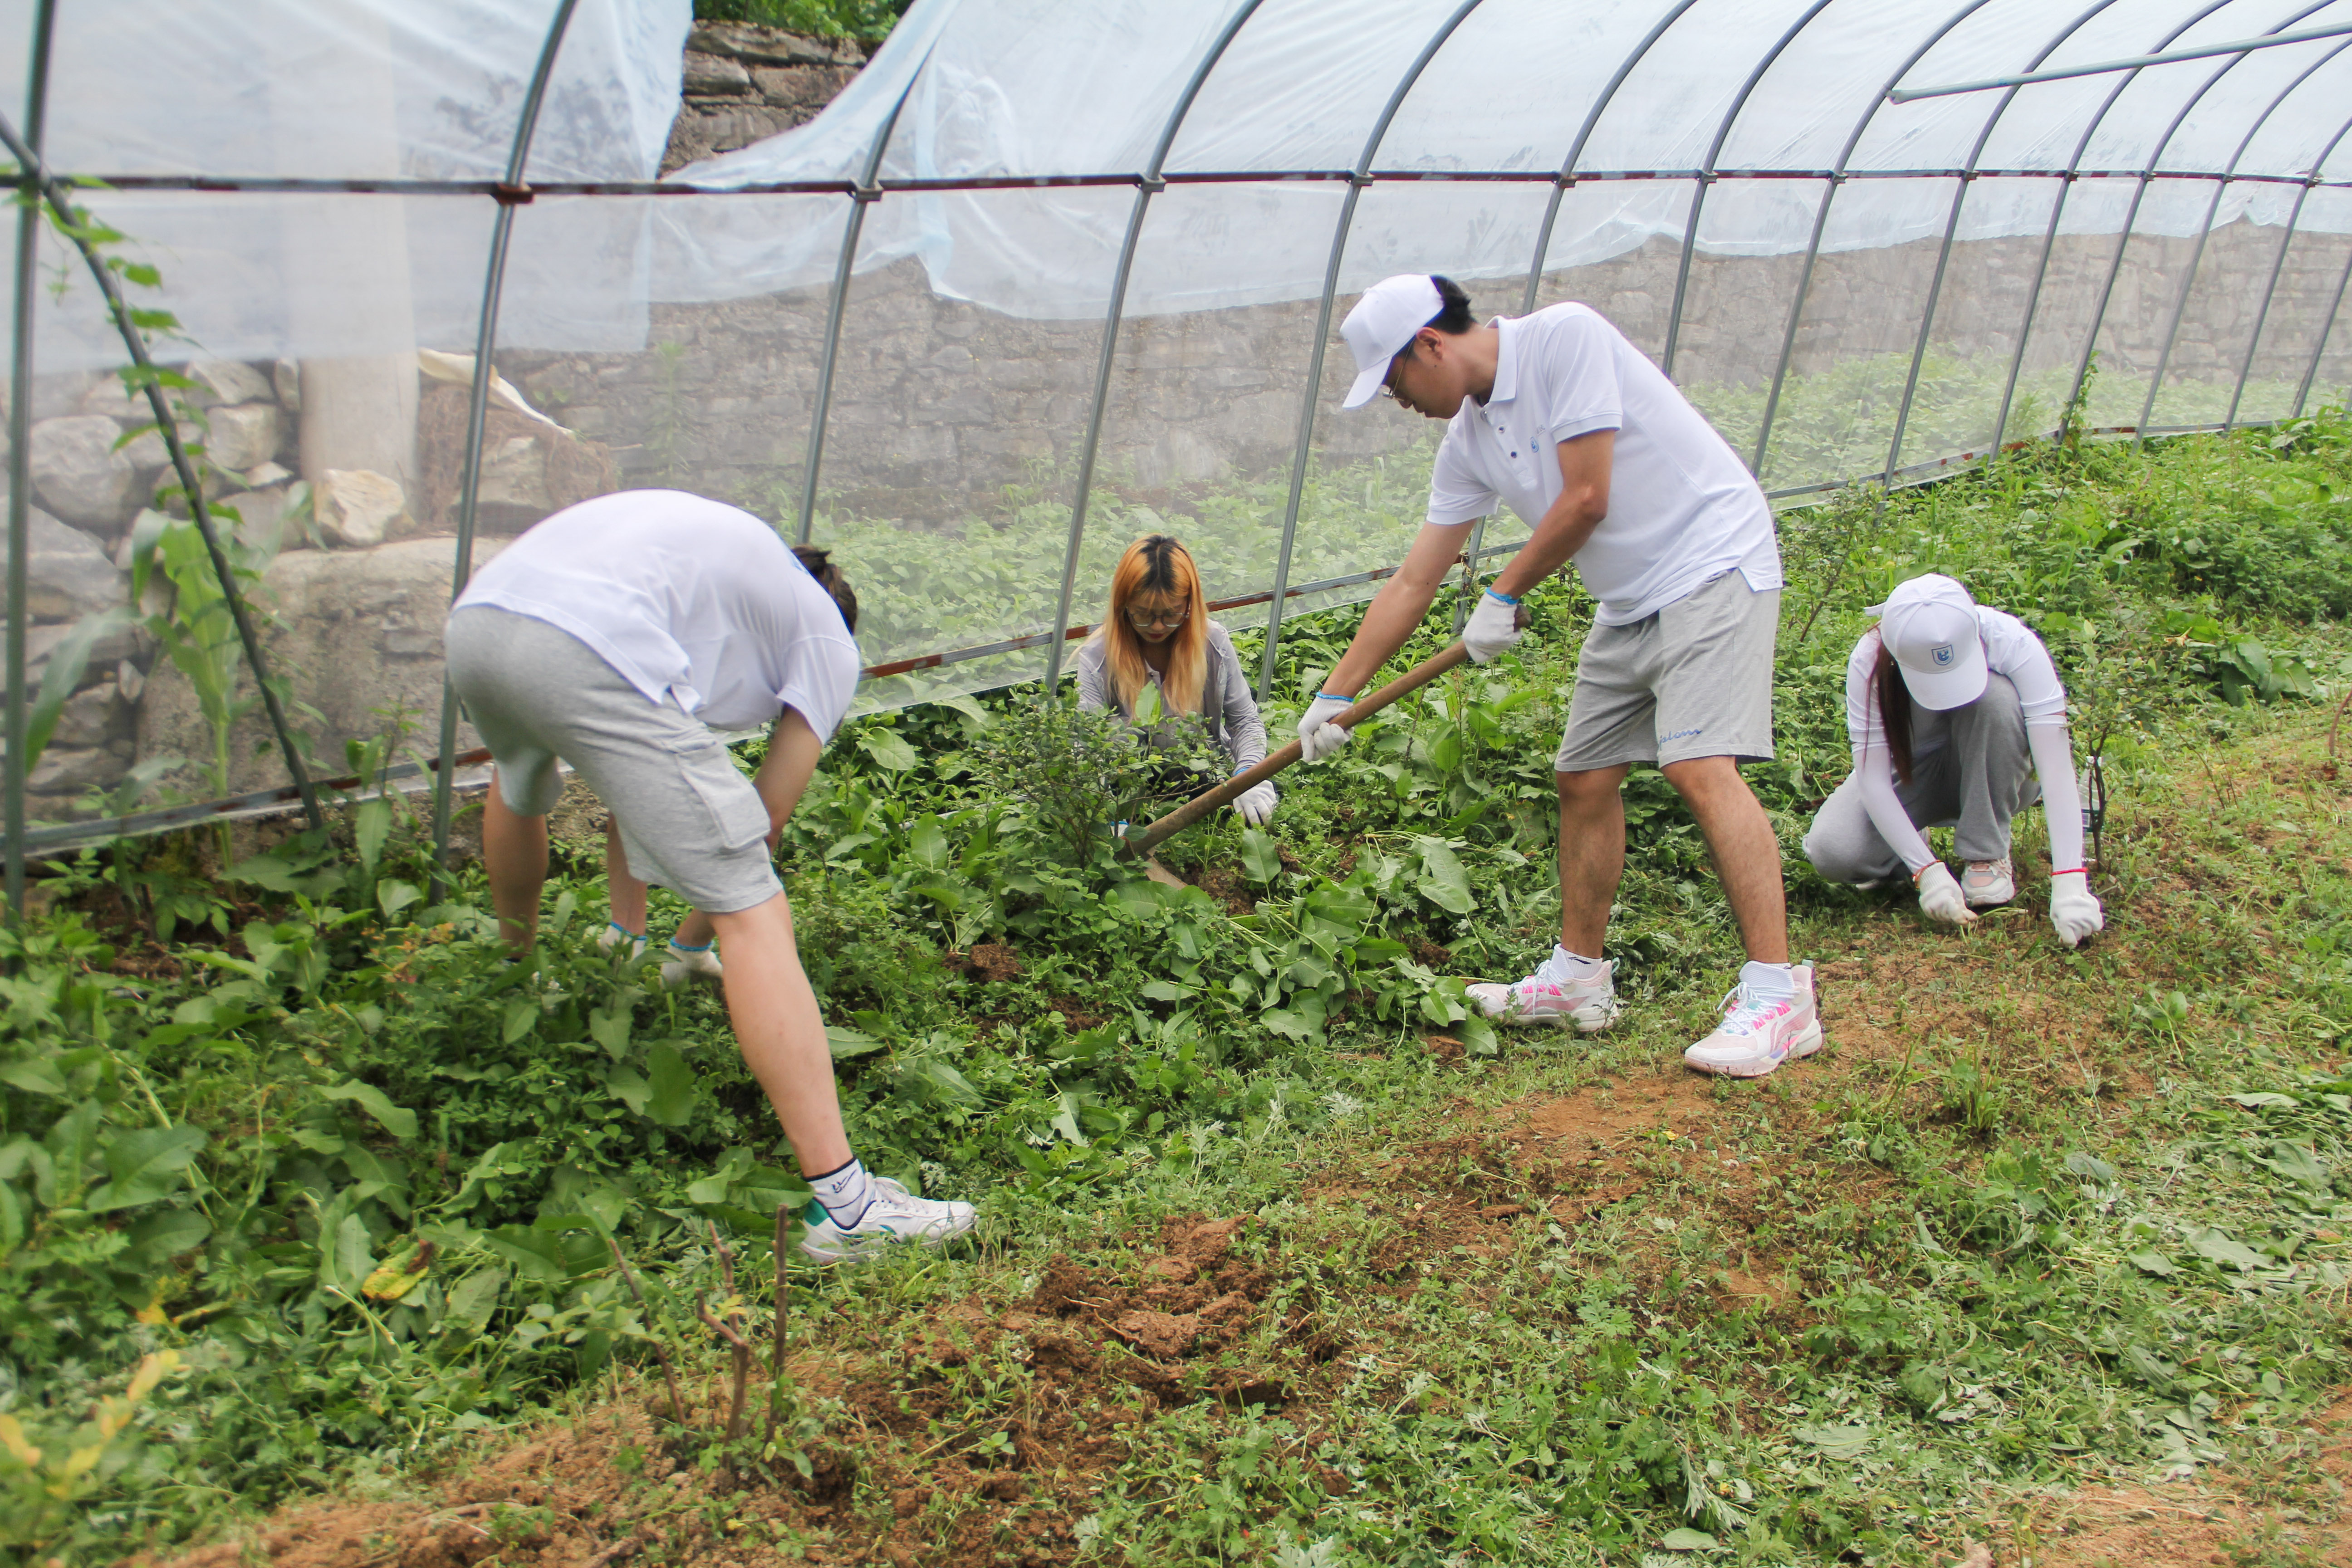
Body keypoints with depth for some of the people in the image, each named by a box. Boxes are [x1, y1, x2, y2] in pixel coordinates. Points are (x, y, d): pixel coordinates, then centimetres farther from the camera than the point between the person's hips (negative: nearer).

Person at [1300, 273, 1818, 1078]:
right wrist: (1335, 694, 12)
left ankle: (1778, 992, -19)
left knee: (1700, 766, -21)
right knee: (1584, 778, 9)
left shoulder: (1565, 338, -16)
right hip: (1631, 602, 9)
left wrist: (1503, 597, -7)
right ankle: (1579, 976, 23)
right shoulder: (1468, 442, 8)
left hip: (1714, 563, -9)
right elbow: (1414, 581, 12)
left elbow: (1586, 501, -20)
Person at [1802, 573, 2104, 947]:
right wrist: (1928, 871, -37)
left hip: (1995, 772, 0)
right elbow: (1872, 778, -27)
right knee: (1832, 853, -29)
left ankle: (1988, 854, -17)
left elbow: (2055, 765, -35)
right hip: (1910, 773, 0)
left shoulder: (2011, 642, -30)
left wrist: (2070, 882, -43)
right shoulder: (1870, 662, -28)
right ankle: (1909, 846, 7)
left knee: (1994, 696, -34)